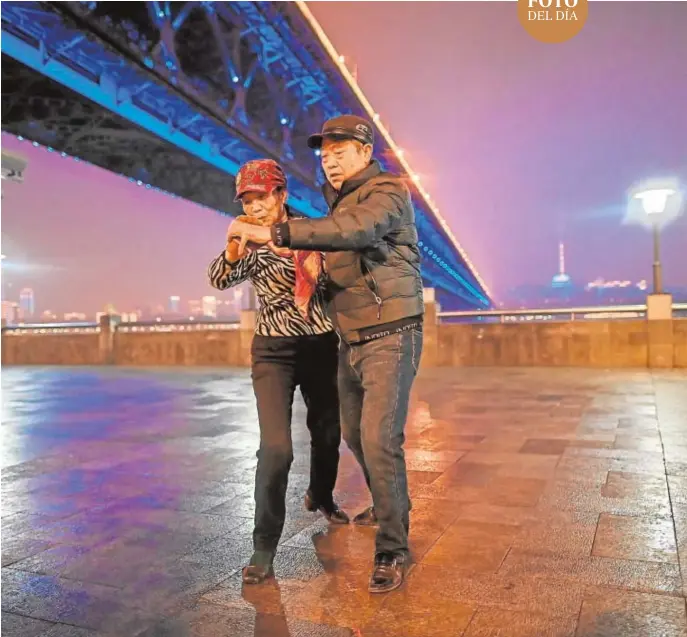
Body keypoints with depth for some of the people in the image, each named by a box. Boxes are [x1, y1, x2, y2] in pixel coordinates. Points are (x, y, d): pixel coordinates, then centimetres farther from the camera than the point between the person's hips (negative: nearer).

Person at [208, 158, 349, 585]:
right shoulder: (250, 244, -3)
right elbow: (220, 280, -22)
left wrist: (311, 263, -14)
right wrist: (232, 249, -38)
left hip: (321, 345, 2)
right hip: (273, 351, -2)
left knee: (328, 433, 16)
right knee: (276, 446, -16)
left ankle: (321, 497, 46)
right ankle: (264, 549, -3)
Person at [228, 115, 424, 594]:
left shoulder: (386, 192, -12)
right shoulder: (339, 202, 14)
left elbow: (356, 231, -34)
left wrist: (275, 233, -40)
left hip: (391, 338, -8)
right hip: (351, 341, 9)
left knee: (380, 439, -13)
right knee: (354, 433, 18)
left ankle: (392, 550, 2)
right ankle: (389, 505, 41)